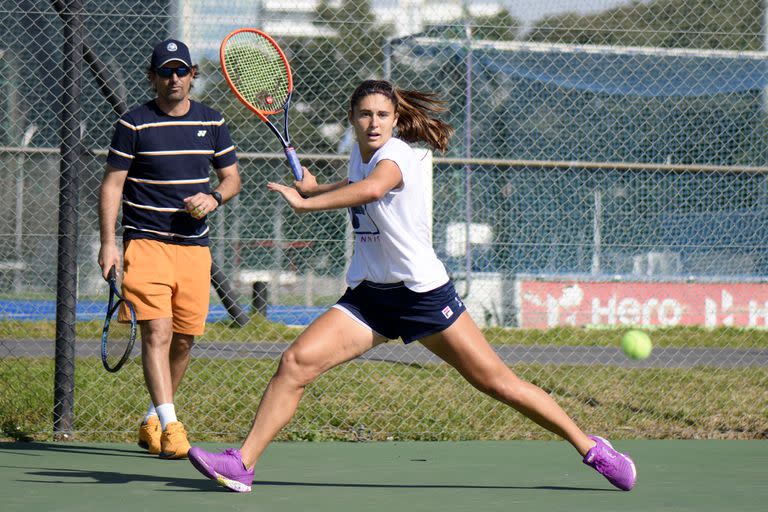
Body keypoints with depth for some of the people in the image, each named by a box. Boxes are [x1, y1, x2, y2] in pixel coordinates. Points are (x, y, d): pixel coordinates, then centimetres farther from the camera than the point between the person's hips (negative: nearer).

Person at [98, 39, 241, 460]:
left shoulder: (211, 122, 8)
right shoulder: (134, 124, -3)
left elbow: (232, 177, 17)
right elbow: (111, 184, -1)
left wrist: (214, 197, -7)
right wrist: (108, 243, -8)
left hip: (194, 246, 4)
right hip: (145, 243, -4)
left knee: (183, 339, 8)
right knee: (157, 332, -16)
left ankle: (152, 421, 26)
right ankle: (170, 426, -22)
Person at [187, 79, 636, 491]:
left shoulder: (395, 156, -16)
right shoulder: (361, 154, 7)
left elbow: (371, 189, -41)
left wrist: (306, 202, -45)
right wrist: (314, 188, 17)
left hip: (423, 292, -7)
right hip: (368, 296, 7)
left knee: (497, 381, -4)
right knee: (296, 362, -12)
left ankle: (590, 447, 10)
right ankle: (242, 464, -12)